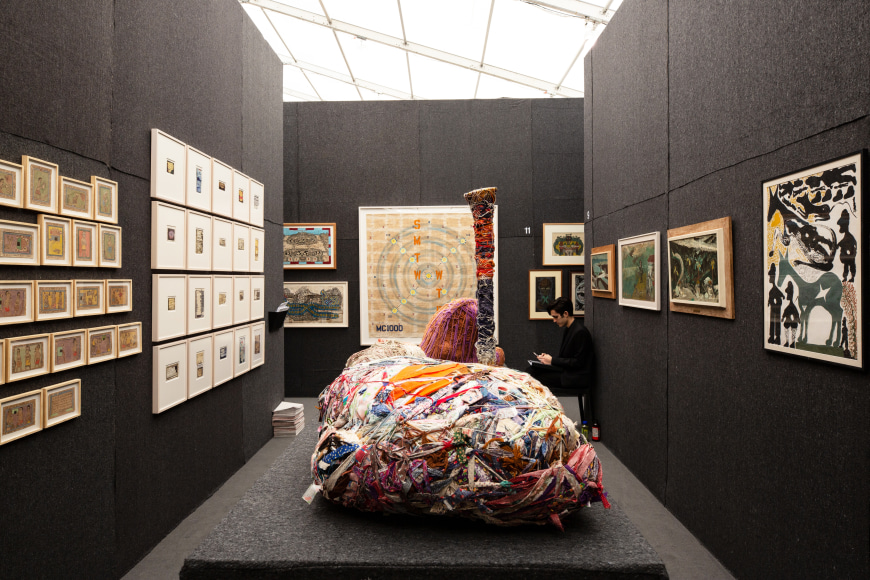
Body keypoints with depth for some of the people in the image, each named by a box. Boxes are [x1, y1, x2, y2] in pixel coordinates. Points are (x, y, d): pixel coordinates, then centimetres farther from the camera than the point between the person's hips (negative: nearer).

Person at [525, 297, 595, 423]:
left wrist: (552, 360, -17)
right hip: (566, 370, 10)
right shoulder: (566, 328, 10)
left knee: (537, 379, -16)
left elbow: (578, 362, -20)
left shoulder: (580, 332, -20)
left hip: (577, 377, -10)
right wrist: (549, 357, 1)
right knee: (530, 370, 0)